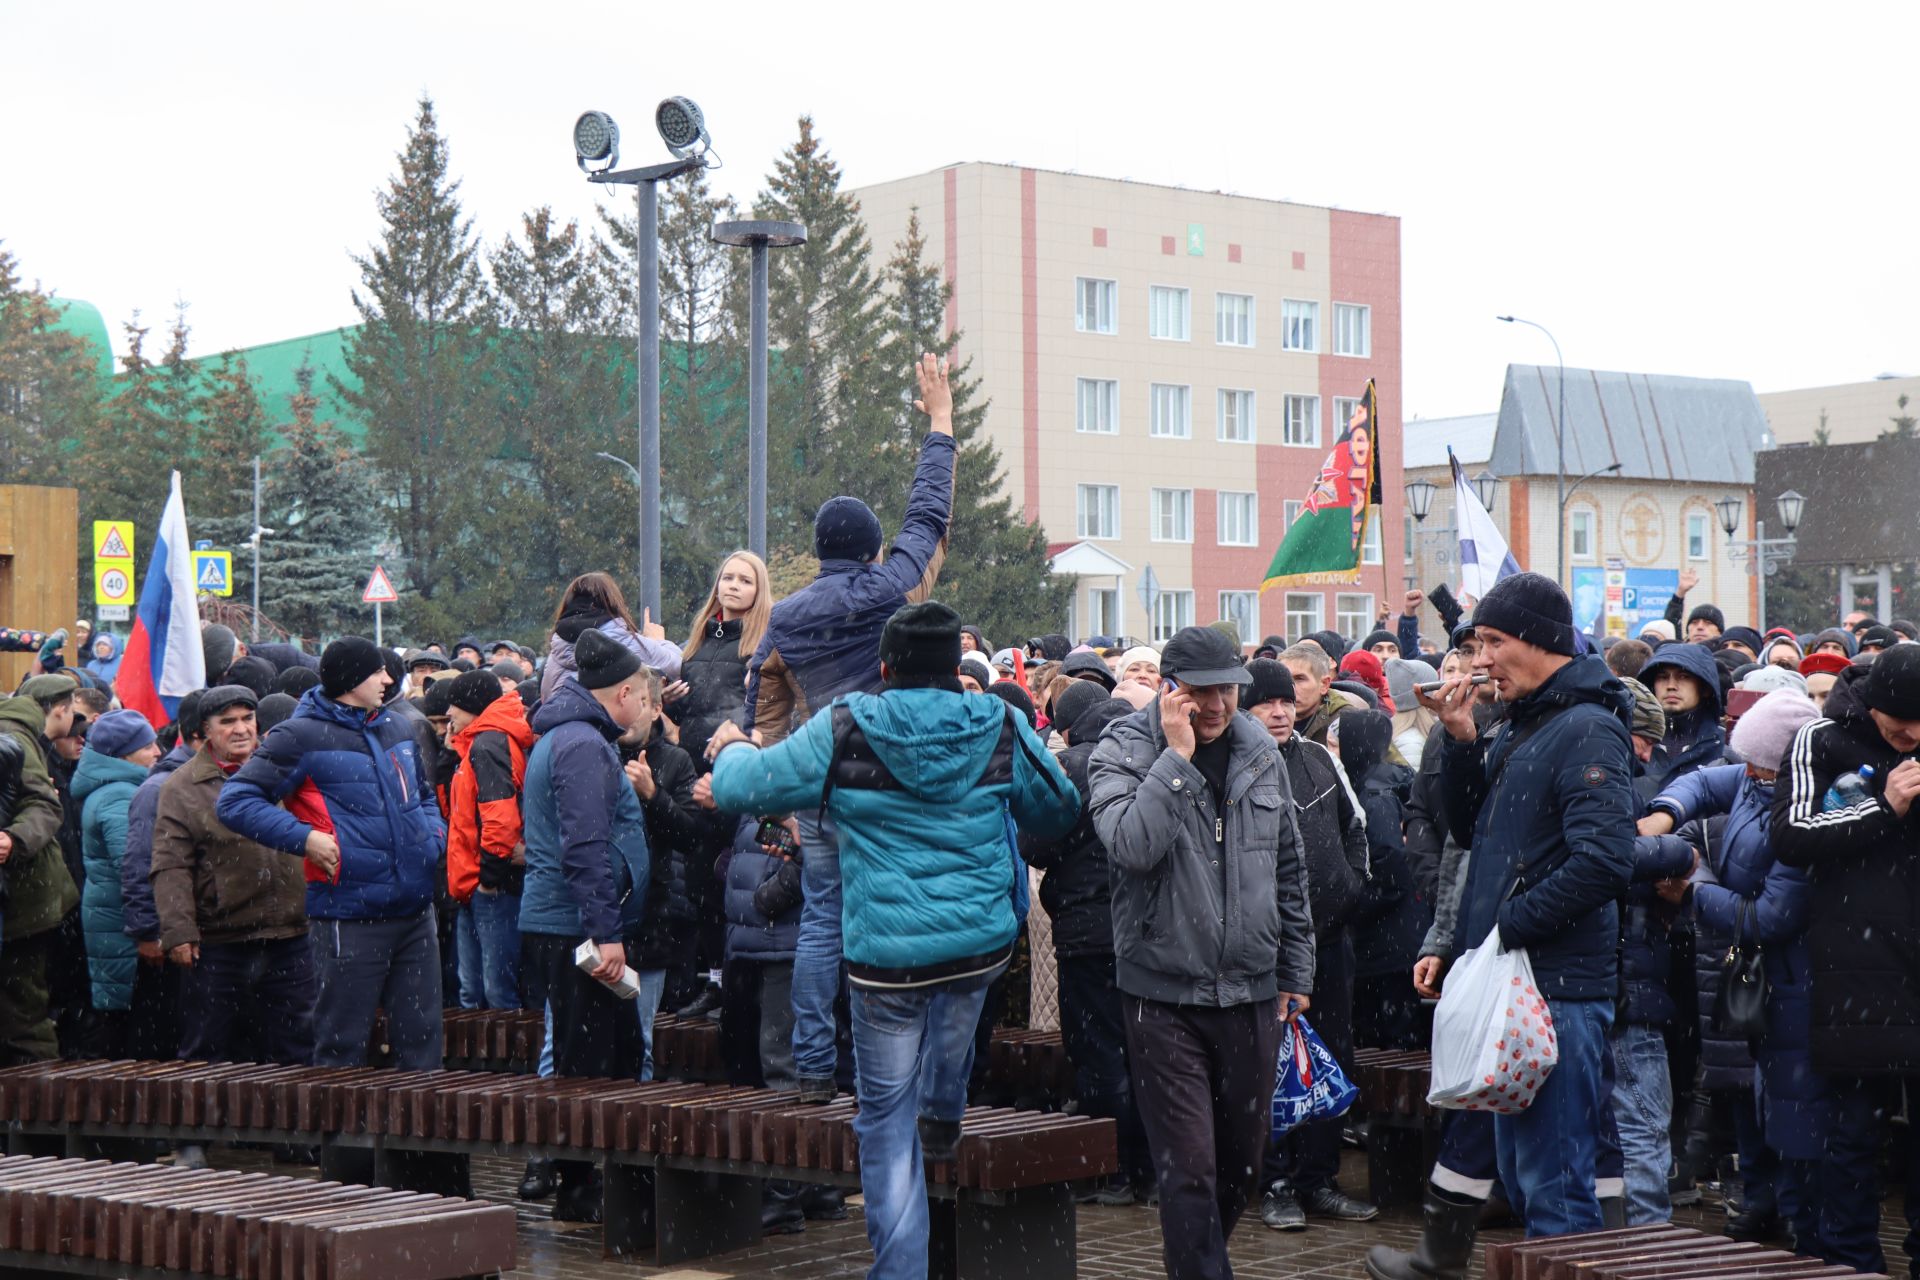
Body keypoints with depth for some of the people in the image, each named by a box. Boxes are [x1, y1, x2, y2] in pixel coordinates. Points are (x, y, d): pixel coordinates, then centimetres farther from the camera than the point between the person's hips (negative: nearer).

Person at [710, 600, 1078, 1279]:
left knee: (887, 1117, 6)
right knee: (953, 1009, 39)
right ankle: (944, 1119, 51)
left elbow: (739, 788, 0)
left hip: (887, 954, -3)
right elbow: (1059, 810, 15)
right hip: (985, 943, 3)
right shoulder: (1000, 727, -1)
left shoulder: (842, 733, -8)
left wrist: (731, 749, 23)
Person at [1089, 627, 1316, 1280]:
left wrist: (1296, 969, 16)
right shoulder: (1124, 749, -7)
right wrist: (1178, 756, -22)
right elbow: (1133, 845, -25)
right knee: (1188, 1169, -6)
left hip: (1252, 991, 5)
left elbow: (1289, 870, 16)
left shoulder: (1261, 751, 8)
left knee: (1242, 1163, 14)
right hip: (1164, 993, -5)